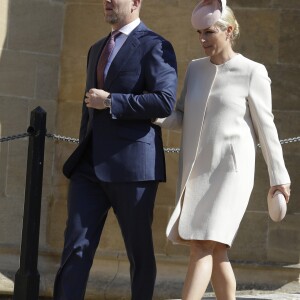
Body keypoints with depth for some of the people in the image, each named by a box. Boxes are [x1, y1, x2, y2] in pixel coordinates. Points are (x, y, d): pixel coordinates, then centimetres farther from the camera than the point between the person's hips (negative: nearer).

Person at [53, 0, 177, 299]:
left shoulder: (155, 47, -3)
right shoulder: (97, 49, 21)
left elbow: (165, 102, -16)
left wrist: (110, 102, -14)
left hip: (132, 164, -6)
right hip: (90, 165, 6)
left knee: (139, 250, 4)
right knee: (76, 246, -5)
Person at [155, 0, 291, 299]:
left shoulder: (252, 72, -4)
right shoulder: (195, 69, 12)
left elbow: (266, 127, -1)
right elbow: (181, 117, 14)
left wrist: (279, 177, 2)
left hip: (230, 170, -6)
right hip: (195, 171, 6)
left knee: (203, 245, -16)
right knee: (213, 250, 9)